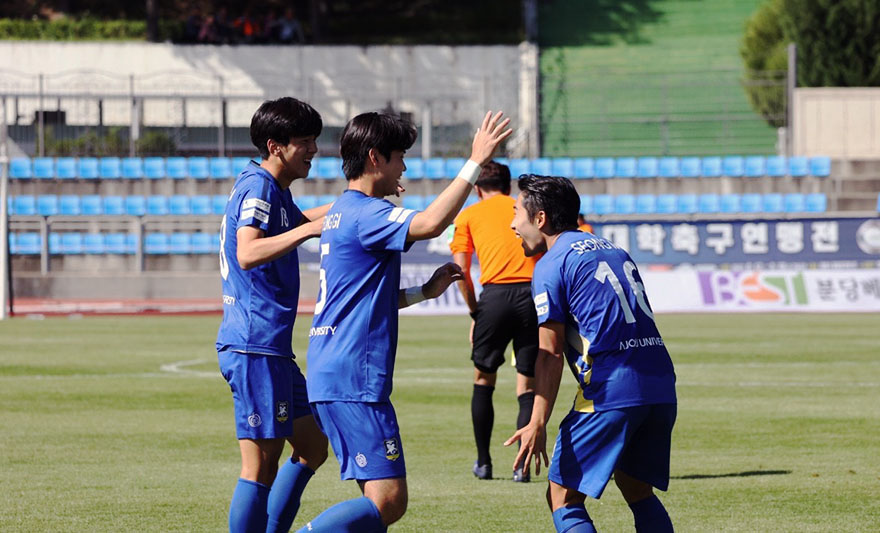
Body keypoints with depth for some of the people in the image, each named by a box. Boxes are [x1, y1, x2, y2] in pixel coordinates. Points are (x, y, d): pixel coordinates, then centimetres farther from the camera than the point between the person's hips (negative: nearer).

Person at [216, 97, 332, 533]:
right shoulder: (258, 186, -12)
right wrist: (308, 230, -36)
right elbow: (248, 253, -30)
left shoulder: (272, 189, 18)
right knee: (261, 464, -11)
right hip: (255, 345, -11)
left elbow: (296, 221, 42)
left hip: (270, 346, 11)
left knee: (312, 445, 16)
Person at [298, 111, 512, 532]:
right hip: (354, 380, -11)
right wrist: (476, 161, -23)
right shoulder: (364, 213, -12)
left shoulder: (344, 212, 20)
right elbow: (430, 223, -30)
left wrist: (425, 291, 19)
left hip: (332, 376, 11)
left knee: (378, 497, 13)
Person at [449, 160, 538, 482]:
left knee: (483, 378, 15)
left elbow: (460, 270, 5)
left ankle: (483, 462, 17)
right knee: (528, 385, 6)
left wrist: (475, 312, 12)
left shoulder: (468, 216, 15)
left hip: (496, 295, -1)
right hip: (534, 294, 1)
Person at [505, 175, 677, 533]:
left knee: (563, 498, 1)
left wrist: (538, 423, -11)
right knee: (639, 494, 18)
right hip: (661, 388, 8)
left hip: (611, 393, -8)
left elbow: (550, 353, -9)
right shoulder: (612, 249, 22)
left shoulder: (551, 265, -2)